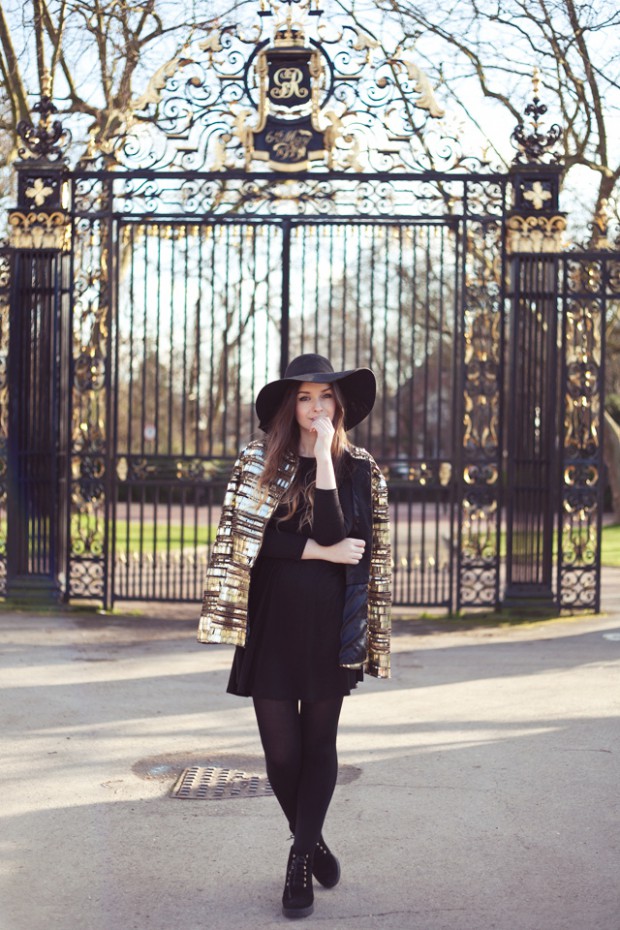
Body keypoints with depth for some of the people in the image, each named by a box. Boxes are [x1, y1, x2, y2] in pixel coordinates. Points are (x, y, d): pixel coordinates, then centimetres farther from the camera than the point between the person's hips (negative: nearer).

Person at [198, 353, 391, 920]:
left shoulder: (360, 469, 1)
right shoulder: (260, 463, 2)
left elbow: (338, 536, -15)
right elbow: (245, 539, -9)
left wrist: (324, 457, -19)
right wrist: (321, 551, -15)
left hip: (331, 628, 0)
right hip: (274, 625, 0)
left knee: (319, 743, 6)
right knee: (281, 749, 3)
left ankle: (301, 862, 17)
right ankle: (312, 842, 28)